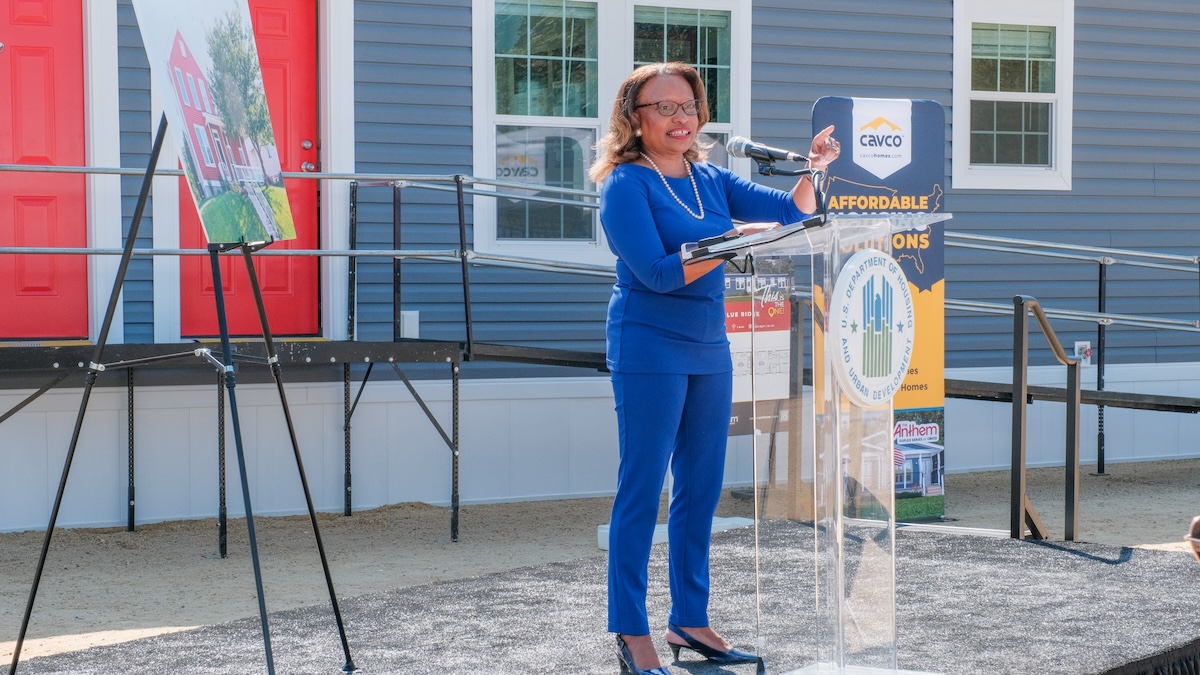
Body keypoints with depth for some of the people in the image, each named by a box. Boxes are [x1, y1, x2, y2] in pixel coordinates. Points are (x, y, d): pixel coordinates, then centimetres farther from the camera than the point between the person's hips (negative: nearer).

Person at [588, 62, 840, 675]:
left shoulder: (710, 180, 11)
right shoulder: (625, 185, -9)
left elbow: (792, 211, 8)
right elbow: (658, 272, -18)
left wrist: (813, 169, -10)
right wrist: (736, 240, -22)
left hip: (709, 348, 7)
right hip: (649, 348, -7)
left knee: (701, 488, 10)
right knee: (642, 489, -4)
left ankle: (690, 620, 20)